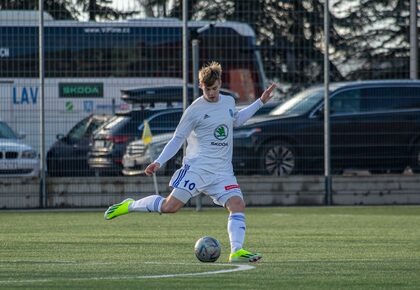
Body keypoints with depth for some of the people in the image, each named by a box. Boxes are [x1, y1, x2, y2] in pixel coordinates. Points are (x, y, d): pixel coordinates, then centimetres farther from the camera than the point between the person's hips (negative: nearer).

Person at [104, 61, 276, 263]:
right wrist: (159, 162, -7)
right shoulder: (195, 110, -5)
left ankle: (236, 251, -21)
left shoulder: (229, 102, 13)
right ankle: (129, 206, 10)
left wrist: (260, 102, 33)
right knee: (170, 206, -11)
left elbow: (235, 121, 36)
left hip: (223, 171, 5)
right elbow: (177, 139, 1)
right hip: (197, 167, -5)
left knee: (237, 205, -17)